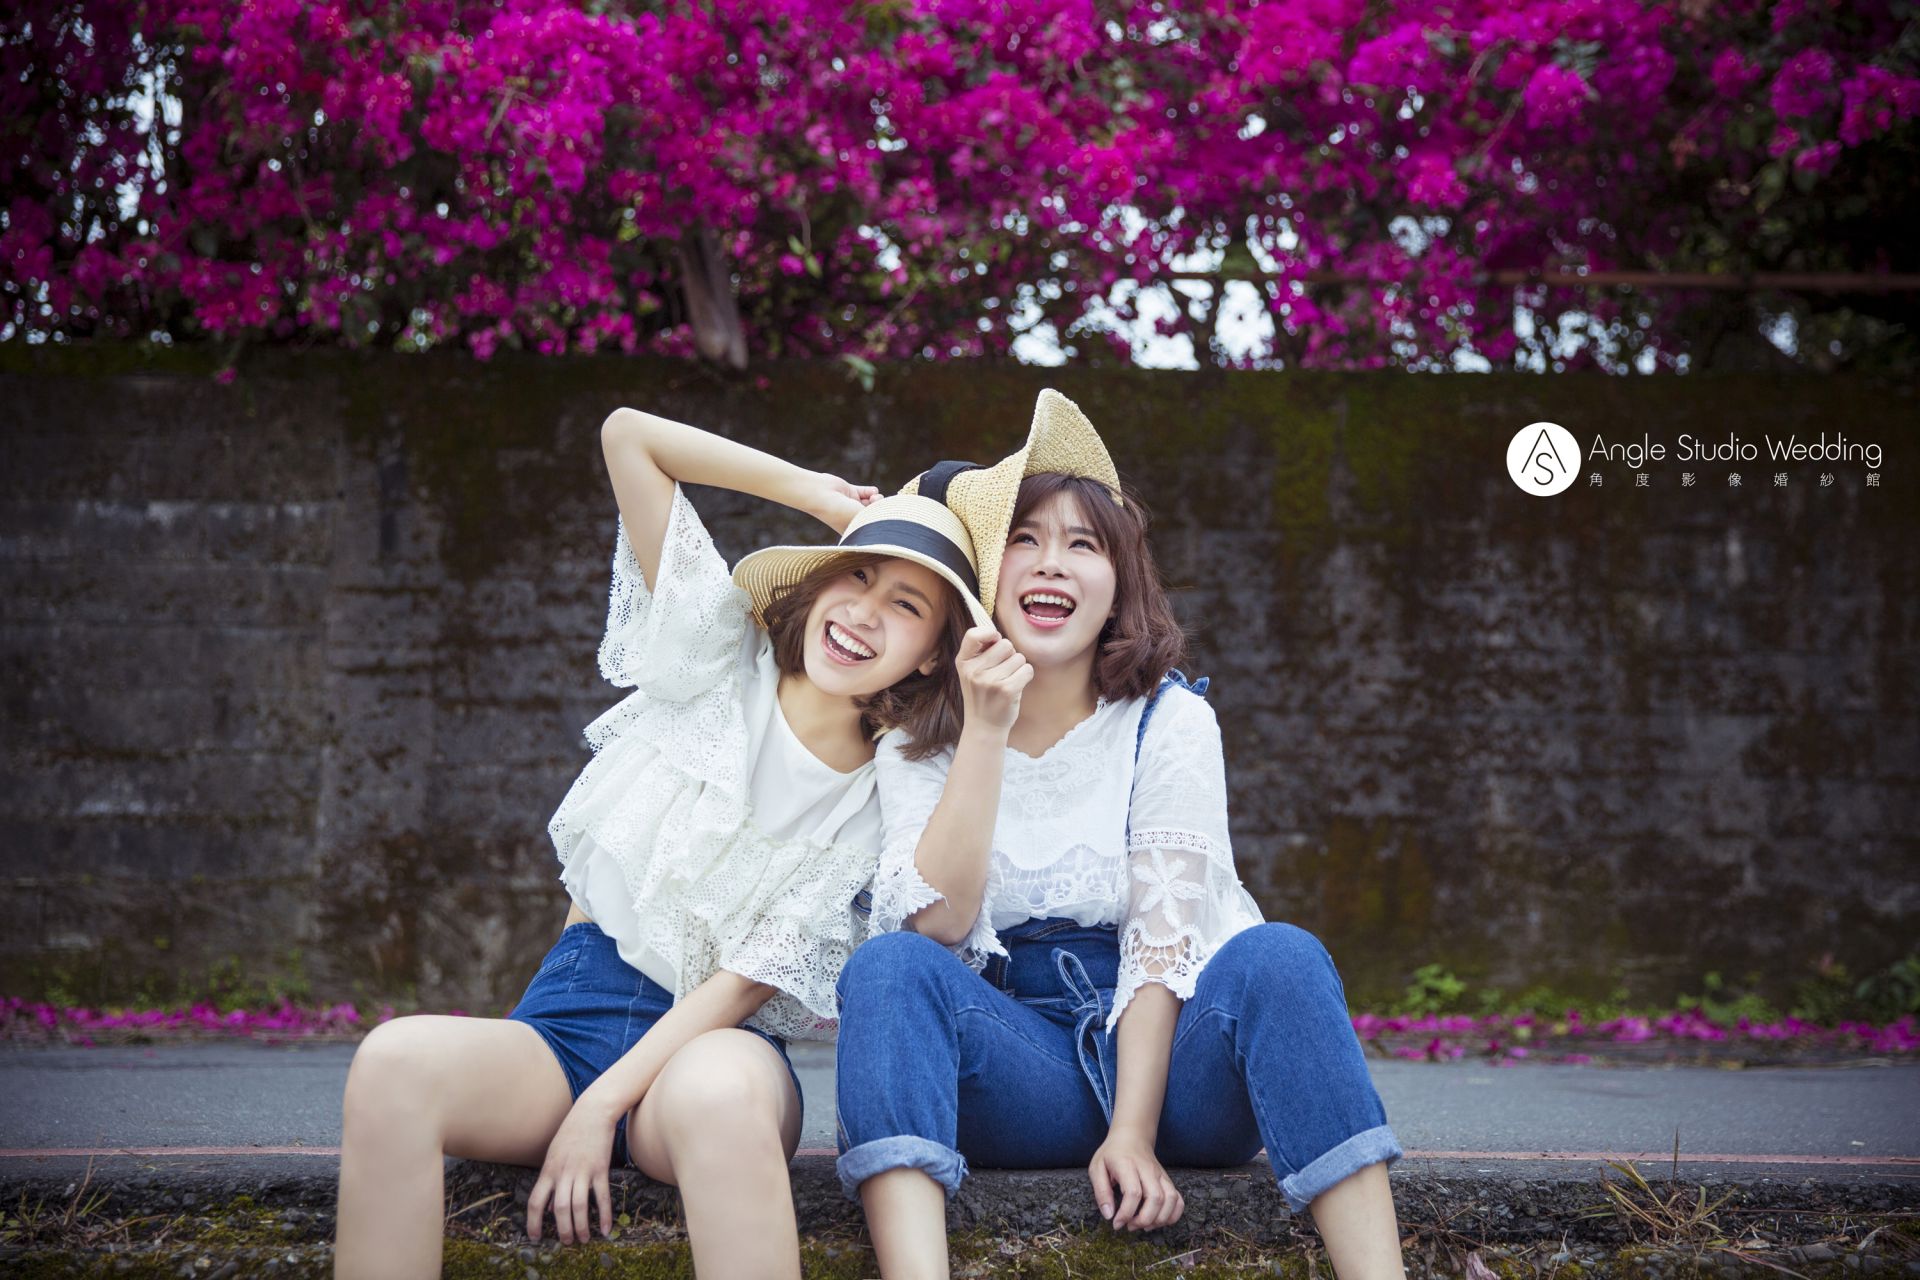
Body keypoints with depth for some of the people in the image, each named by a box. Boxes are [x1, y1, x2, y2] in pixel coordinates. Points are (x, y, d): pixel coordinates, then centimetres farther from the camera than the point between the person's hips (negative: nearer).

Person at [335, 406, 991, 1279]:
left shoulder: (888, 804, 1)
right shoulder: (718, 661, 5)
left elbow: (755, 976, -6)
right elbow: (628, 435, 4)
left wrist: (602, 1106, -16)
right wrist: (822, 496, 5)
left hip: (719, 1038, -2)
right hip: (576, 1003, 2)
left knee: (717, 1093, -42)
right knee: (394, 1063, -32)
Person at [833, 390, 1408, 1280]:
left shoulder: (1168, 721, -1)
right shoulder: (919, 743, 3)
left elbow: (1166, 935, -10)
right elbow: (934, 927, -13)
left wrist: (1133, 1134, -21)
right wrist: (987, 731, -18)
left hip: (1160, 1049, -1)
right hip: (1018, 1075, 1)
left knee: (1276, 958, -30)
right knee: (887, 966, -27)